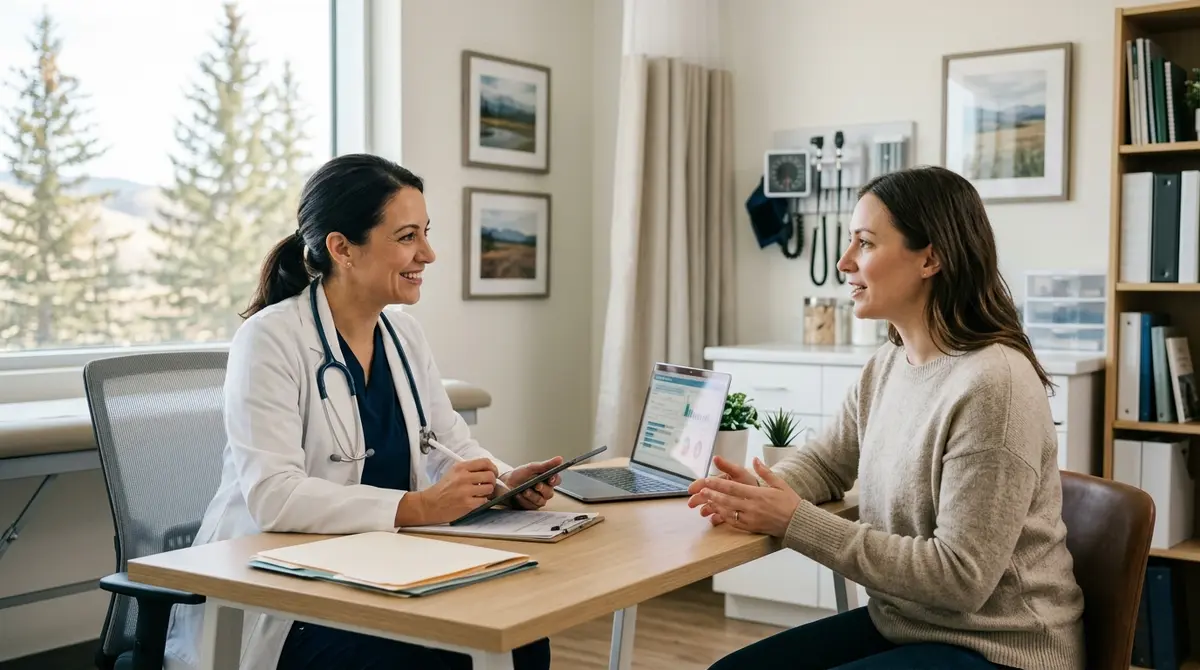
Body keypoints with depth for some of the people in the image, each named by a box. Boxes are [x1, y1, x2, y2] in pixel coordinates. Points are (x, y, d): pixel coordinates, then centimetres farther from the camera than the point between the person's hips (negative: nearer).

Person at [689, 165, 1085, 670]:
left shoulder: (992, 384, -24)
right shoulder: (886, 365, 2)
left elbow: (960, 577, -24)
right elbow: (823, 462, 16)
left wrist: (796, 522, -24)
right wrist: (761, 493, -8)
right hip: (902, 625, 8)